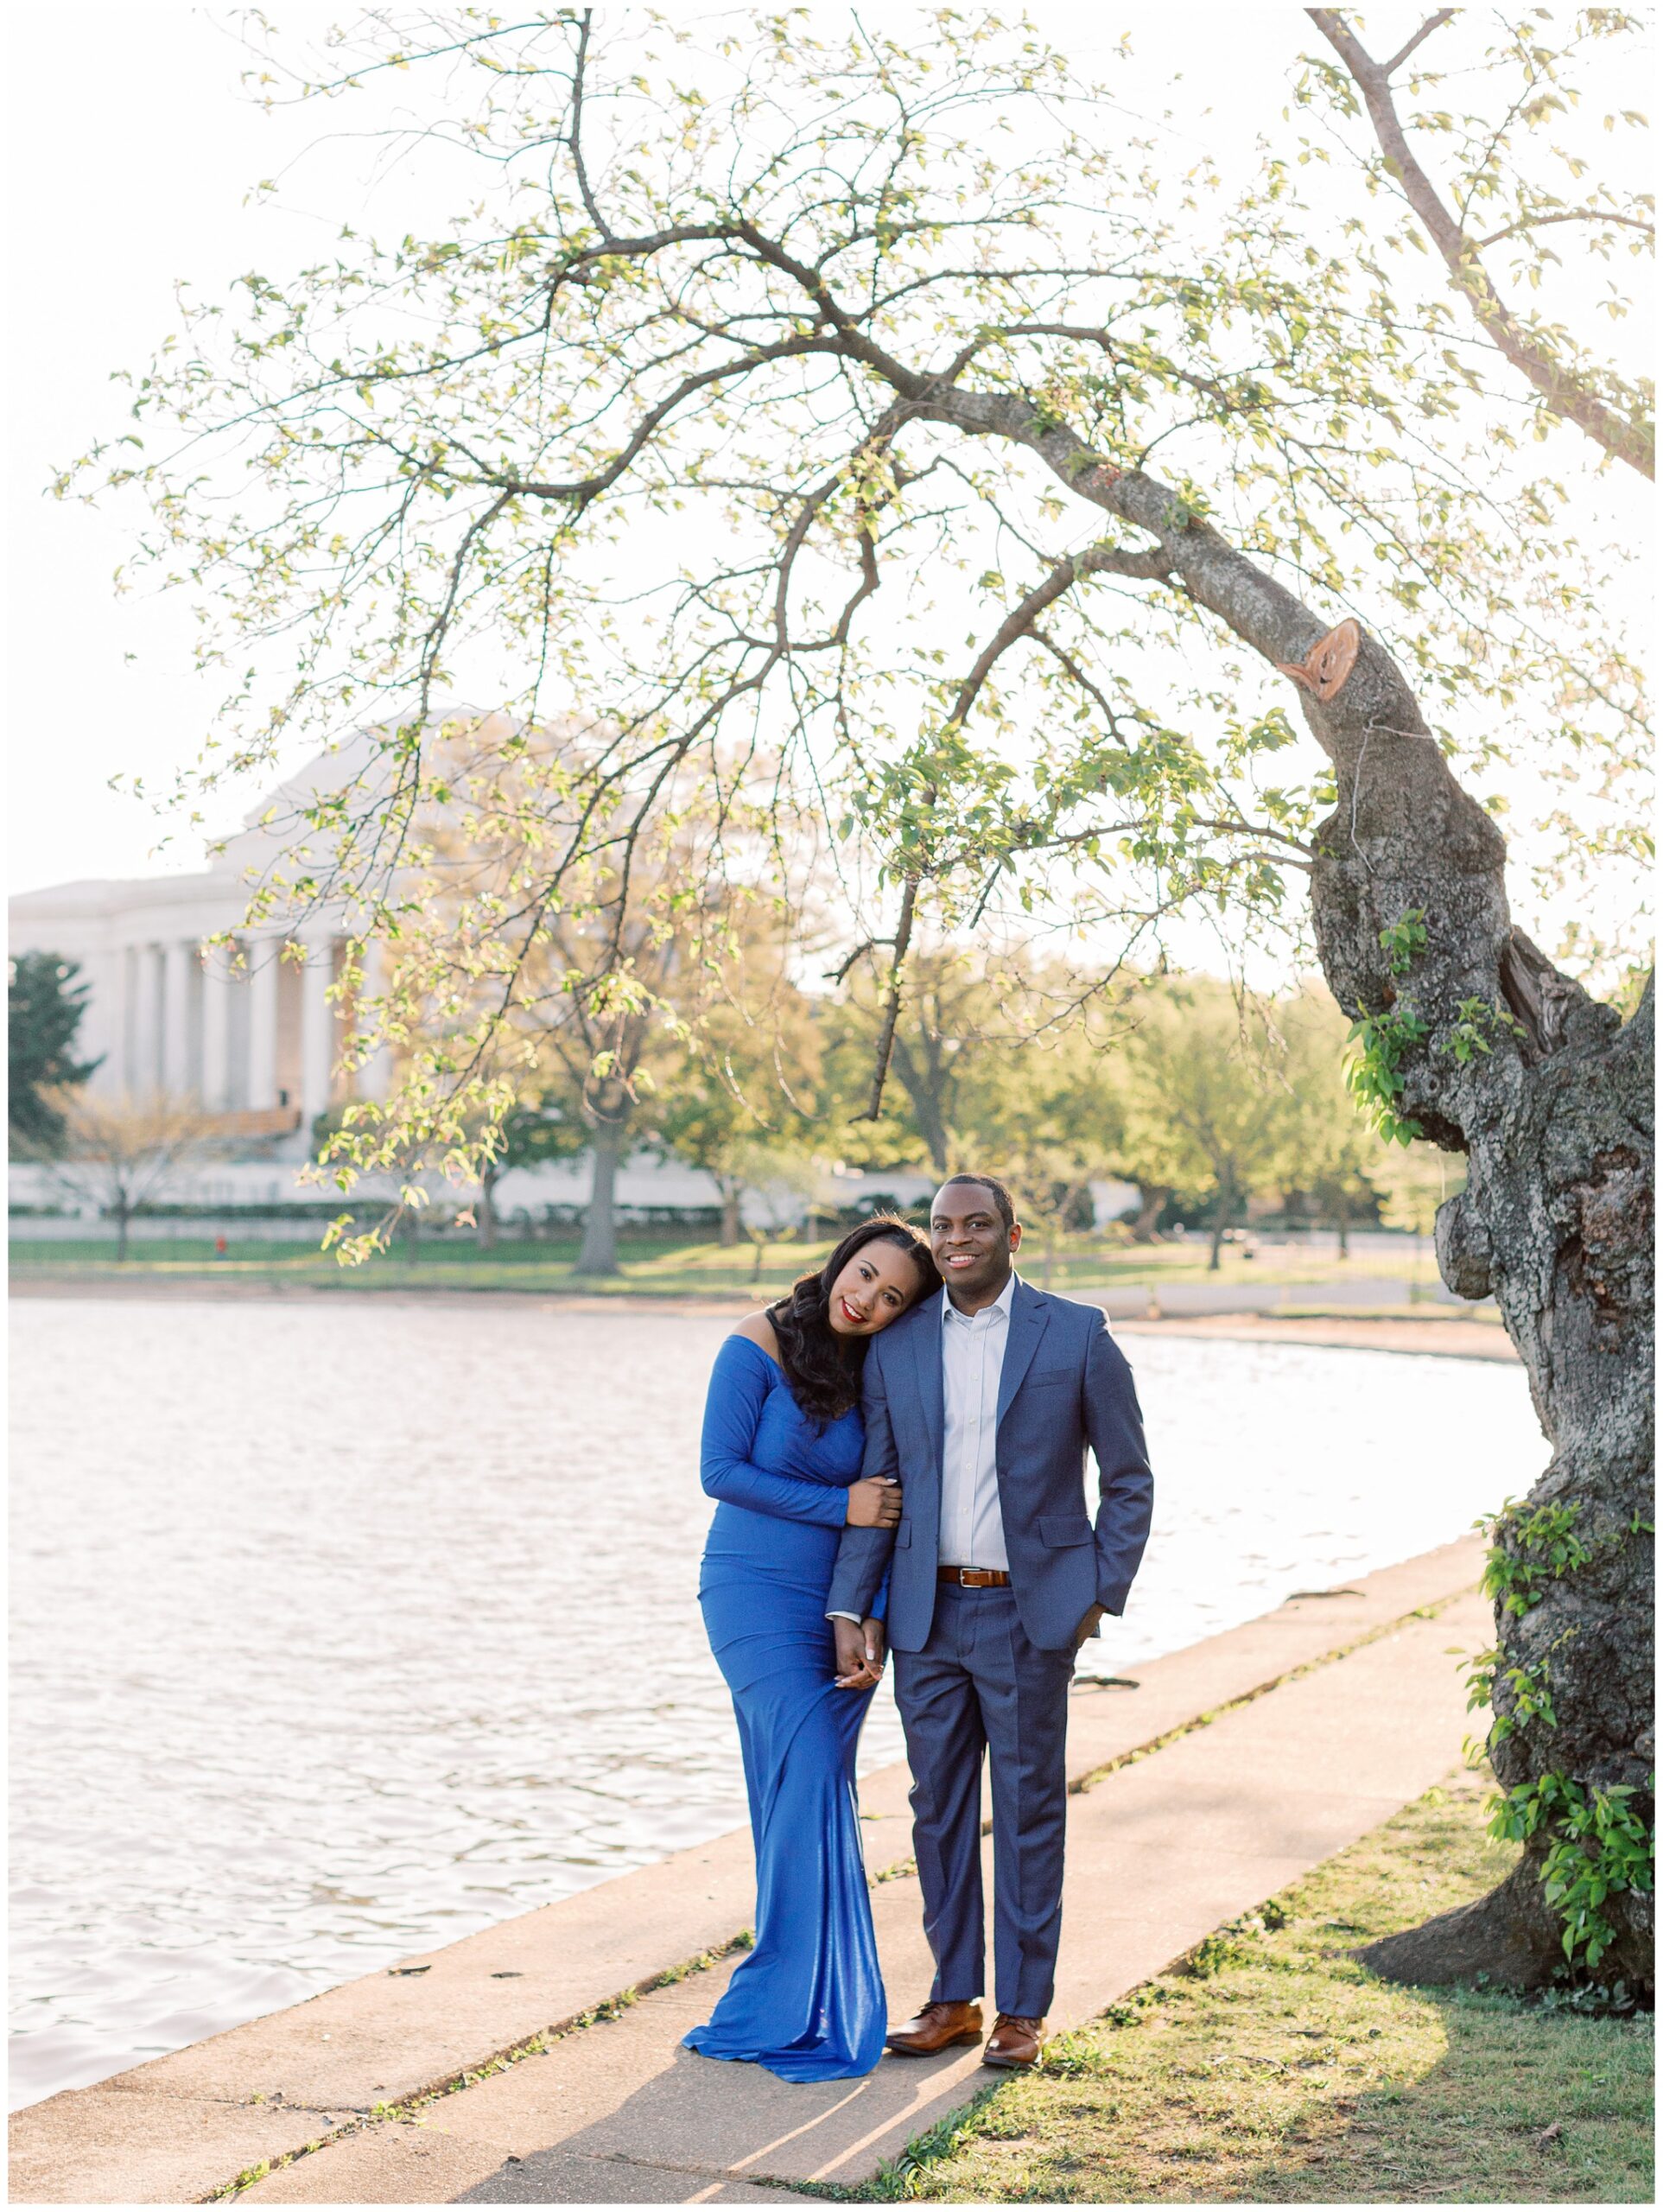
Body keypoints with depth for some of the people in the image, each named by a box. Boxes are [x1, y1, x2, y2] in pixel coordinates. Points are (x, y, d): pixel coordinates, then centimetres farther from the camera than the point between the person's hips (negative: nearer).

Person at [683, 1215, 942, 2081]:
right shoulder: (757, 1348, -8)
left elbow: (886, 1510, 6)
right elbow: (722, 1472, -11)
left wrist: (874, 1619, -5)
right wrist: (839, 1506, -12)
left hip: (839, 1609, 4)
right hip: (758, 1594, -4)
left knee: (811, 1796, 3)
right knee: (809, 1780, -12)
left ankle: (786, 1999, 12)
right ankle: (801, 2010, -5)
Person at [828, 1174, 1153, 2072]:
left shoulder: (1076, 1335, -3)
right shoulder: (896, 1347, 5)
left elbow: (1129, 1479, 3)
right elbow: (876, 1488, 8)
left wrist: (1102, 1594, -3)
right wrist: (850, 1609, 1)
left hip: (1029, 1611, -3)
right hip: (927, 1613, 3)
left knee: (1028, 1808, 4)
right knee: (938, 1807, 10)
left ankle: (1023, 2008, 15)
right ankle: (953, 1997, 22)